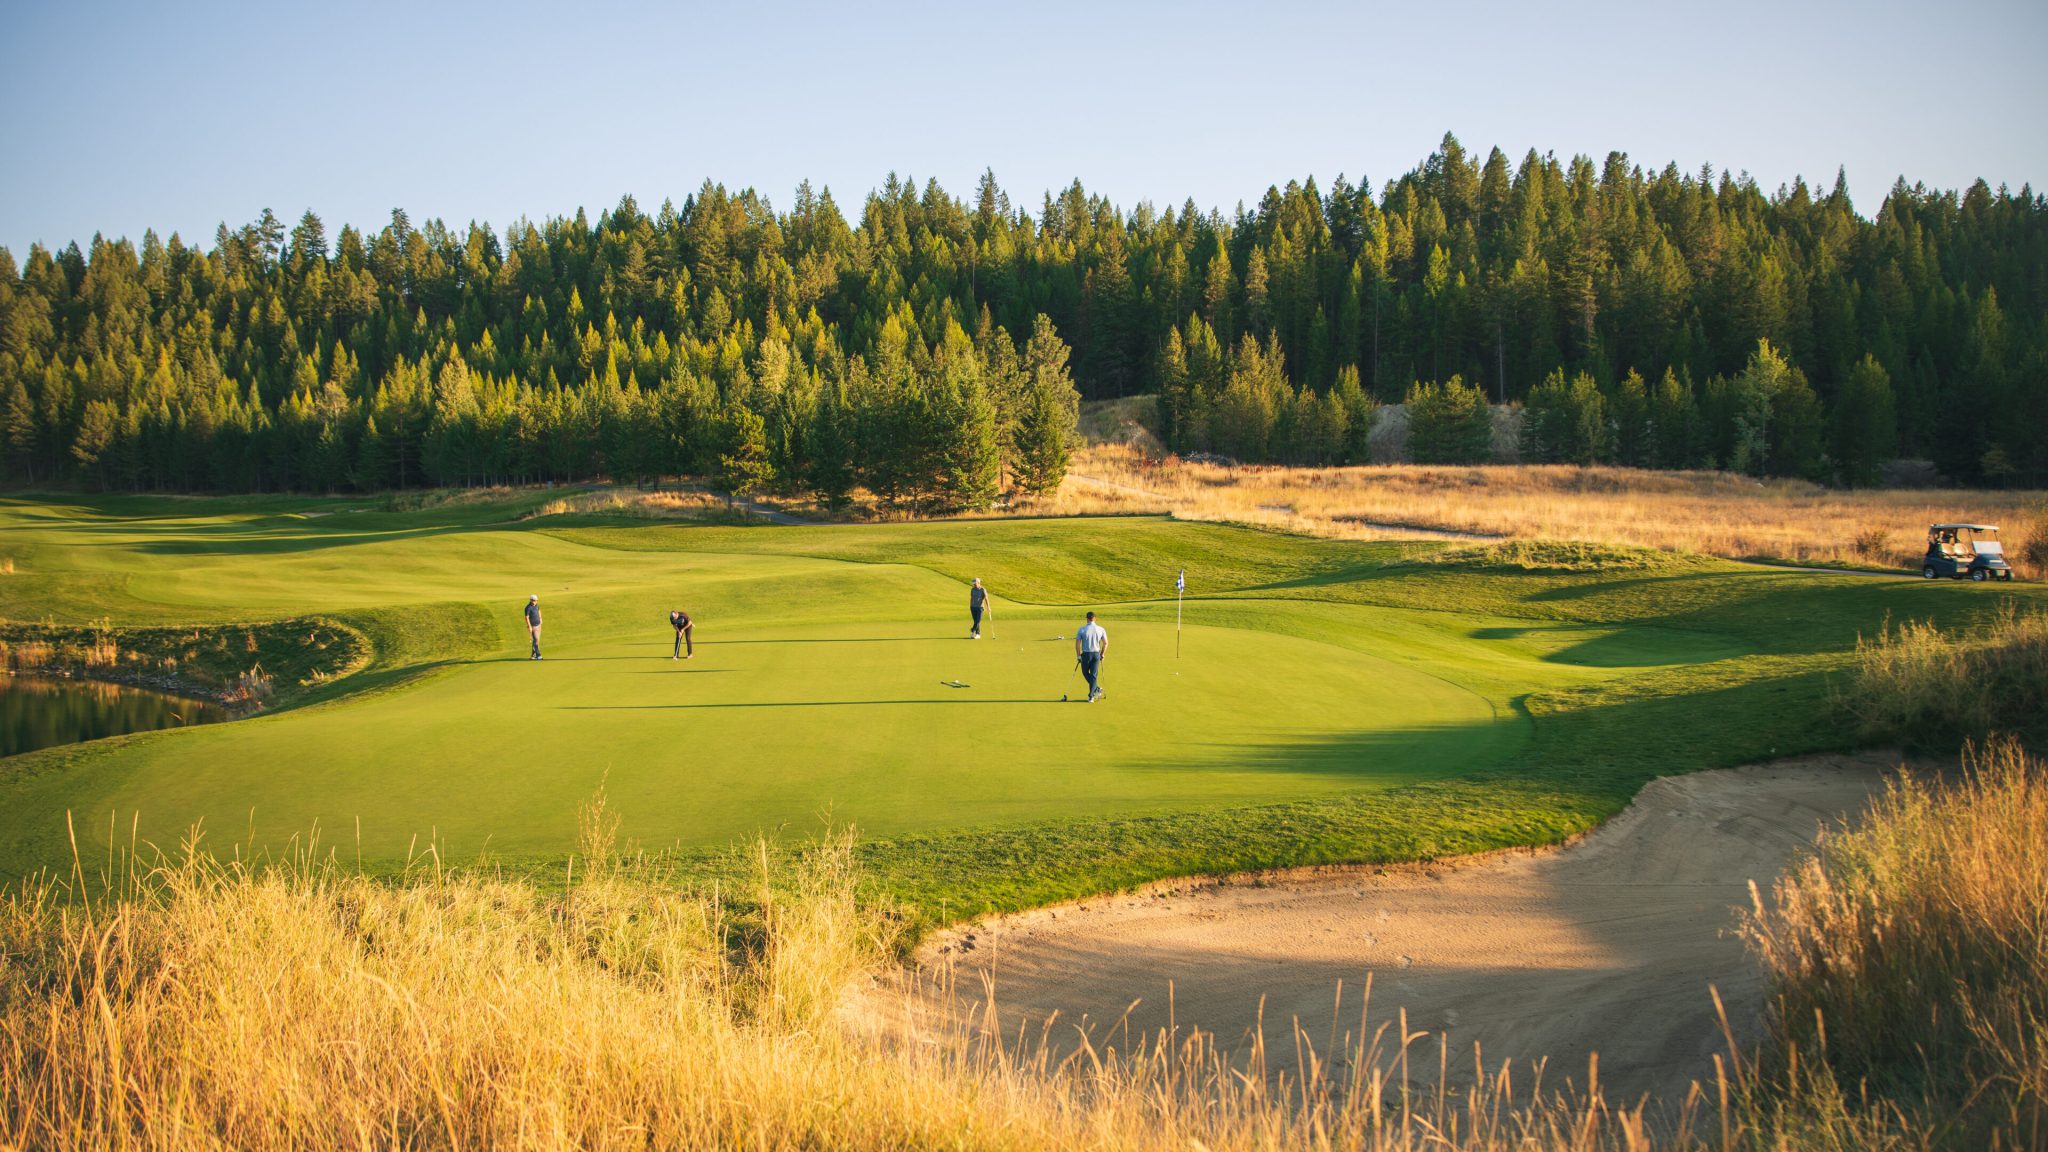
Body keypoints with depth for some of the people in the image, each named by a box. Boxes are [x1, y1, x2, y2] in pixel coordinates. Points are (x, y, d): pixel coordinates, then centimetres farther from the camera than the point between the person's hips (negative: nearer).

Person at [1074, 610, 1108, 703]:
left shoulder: (1082, 629, -7)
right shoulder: (1100, 629, -2)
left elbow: (1077, 643, -8)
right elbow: (1106, 643, 0)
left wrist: (1078, 656, 2)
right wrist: (1102, 654, 13)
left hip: (1086, 654, -2)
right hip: (1096, 654, 2)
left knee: (1085, 672, 19)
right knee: (1094, 675, 8)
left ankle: (1097, 689, 8)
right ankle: (1091, 696, 3)